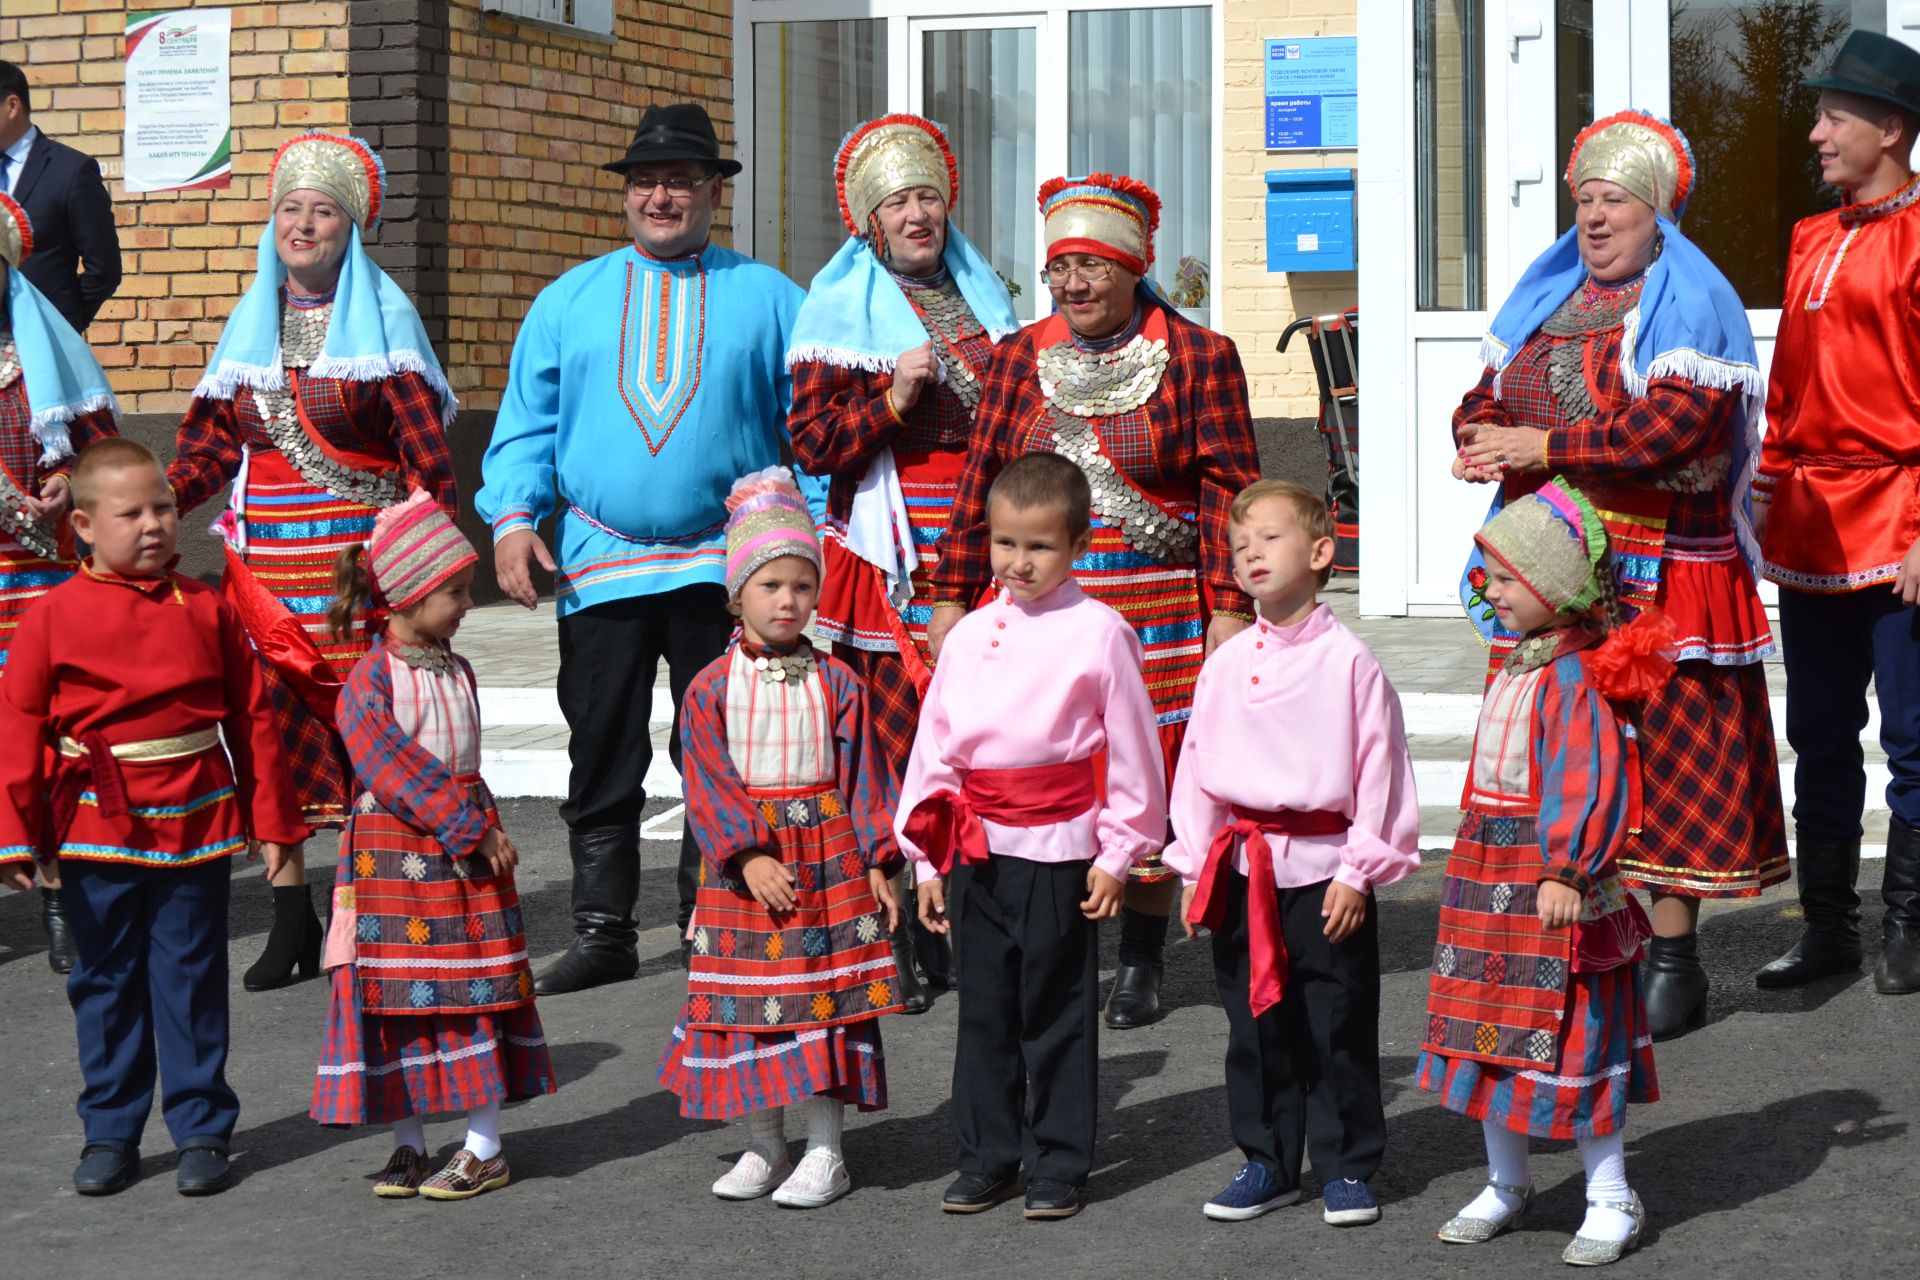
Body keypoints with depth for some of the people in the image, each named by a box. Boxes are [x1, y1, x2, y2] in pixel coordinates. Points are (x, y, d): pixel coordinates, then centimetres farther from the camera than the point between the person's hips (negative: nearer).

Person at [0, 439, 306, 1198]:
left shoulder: (206, 610, 2)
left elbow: (251, 716, 5)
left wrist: (271, 820, 5)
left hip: (196, 826, 0)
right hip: (97, 830, 0)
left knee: (192, 980, 7)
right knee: (105, 984, 10)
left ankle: (202, 1130, 16)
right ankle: (110, 1134, 21)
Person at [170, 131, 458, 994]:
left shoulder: (382, 321, 1)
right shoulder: (251, 324, 14)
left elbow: (427, 453, -5)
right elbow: (210, 447, 11)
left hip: (361, 557, -4)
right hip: (267, 559, 4)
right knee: (271, 725, 1)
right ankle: (292, 918, 9)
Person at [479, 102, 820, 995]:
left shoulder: (767, 299, 7)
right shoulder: (570, 300, 12)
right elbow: (526, 420, 10)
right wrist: (512, 518, -5)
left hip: (725, 567, -1)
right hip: (599, 567, 2)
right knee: (602, 759, 5)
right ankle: (602, 934, 13)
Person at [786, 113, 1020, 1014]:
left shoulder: (983, 297, 17)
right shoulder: (838, 311, 0)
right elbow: (811, 444, -7)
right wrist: (893, 398, -18)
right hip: (890, 560, -5)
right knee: (888, 746, -7)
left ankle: (958, 937, 13)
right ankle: (882, 948, -2)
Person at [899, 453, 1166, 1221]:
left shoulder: (1100, 633, -5)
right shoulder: (970, 636, 9)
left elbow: (1130, 751, -2)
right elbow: (934, 746, 13)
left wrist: (1116, 855, -4)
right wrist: (927, 859, 12)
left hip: (1058, 850, -4)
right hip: (976, 850, 5)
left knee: (1057, 1011, 4)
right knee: (983, 1008, 11)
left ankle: (1059, 1163, 15)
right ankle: (986, 1157, 22)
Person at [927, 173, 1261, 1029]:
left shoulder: (1199, 358, 1)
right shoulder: (1020, 358, 10)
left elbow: (1227, 493, -2)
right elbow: (981, 481, 12)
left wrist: (1230, 609, -7)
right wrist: (952, 597, 10)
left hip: (1160, 617, -2)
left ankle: (1139, 965, 14)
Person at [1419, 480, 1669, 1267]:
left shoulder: (1577, 679, -17)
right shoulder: (1515, 668, 12)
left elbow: (1591, 784, -26)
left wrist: (1564, 872, -35)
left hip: (1551, 884, -9)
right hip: (1489, 880, 9)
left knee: (1568, 1038, -2)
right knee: (1490, 1029, 14)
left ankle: (1612, 1200, 10)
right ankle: (1505, 1185, 29)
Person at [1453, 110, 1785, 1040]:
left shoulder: (1693, 304, -6)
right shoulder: (1544, 298, 16)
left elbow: (1673, 425, -19)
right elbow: (1489, 395, 16)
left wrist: (1540, 447, -19)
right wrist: (1481, 439, -9)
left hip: (1657, 575, -6)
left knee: (1667, 752, -3)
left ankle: (1673, 962, 4)